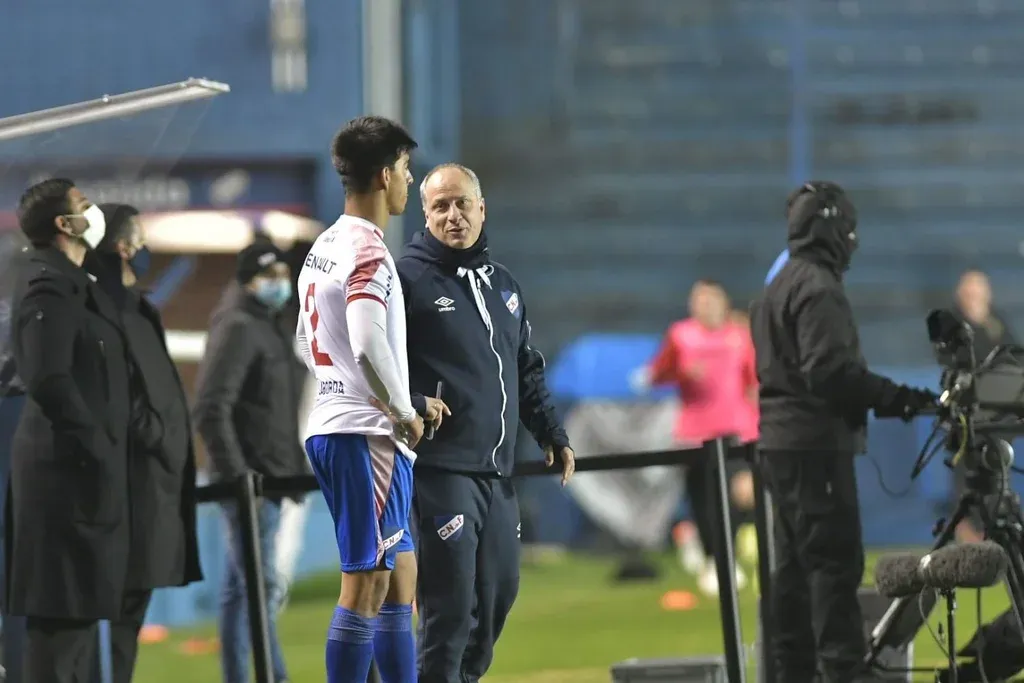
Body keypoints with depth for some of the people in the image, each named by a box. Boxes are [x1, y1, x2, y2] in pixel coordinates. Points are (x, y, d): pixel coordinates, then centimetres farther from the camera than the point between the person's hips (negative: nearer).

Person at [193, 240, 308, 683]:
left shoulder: (273, 331, 19)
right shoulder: (237, 329, -10)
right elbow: (210, 409, -19)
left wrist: (297, 469, 19)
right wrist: (234, 473, -22)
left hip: (270, 479, 9)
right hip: (249, 480, -9)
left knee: (240, 589, 10)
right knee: (260, 586, -11)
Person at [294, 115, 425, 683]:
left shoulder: (323, 247, 15)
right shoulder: (368, 251, -14)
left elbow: (306, 341, 25)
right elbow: (369, 344, -27)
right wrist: (405, 413, -13)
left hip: (328, 427, 10)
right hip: (368, 435, -10)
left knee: (399, 577, 14)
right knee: (366, 584, -9)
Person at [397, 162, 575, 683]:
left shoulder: (502, 284, 18)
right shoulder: (409, 278, -5)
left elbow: (527, 371, 26)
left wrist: (552, 435, 20)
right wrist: (413, 404, -24)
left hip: (498, 471, 8)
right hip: (442, 468, -8)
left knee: (500, 591, 11)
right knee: (450, 602, -11)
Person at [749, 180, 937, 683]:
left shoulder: (778, 288, 19)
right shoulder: (820, 288, -14)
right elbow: (829, 369, -23)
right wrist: (892, 396, -17)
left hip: (780, 442, 10)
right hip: (816, 442, -10)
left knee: (795, 561, 12)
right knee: (835, 559, -11)